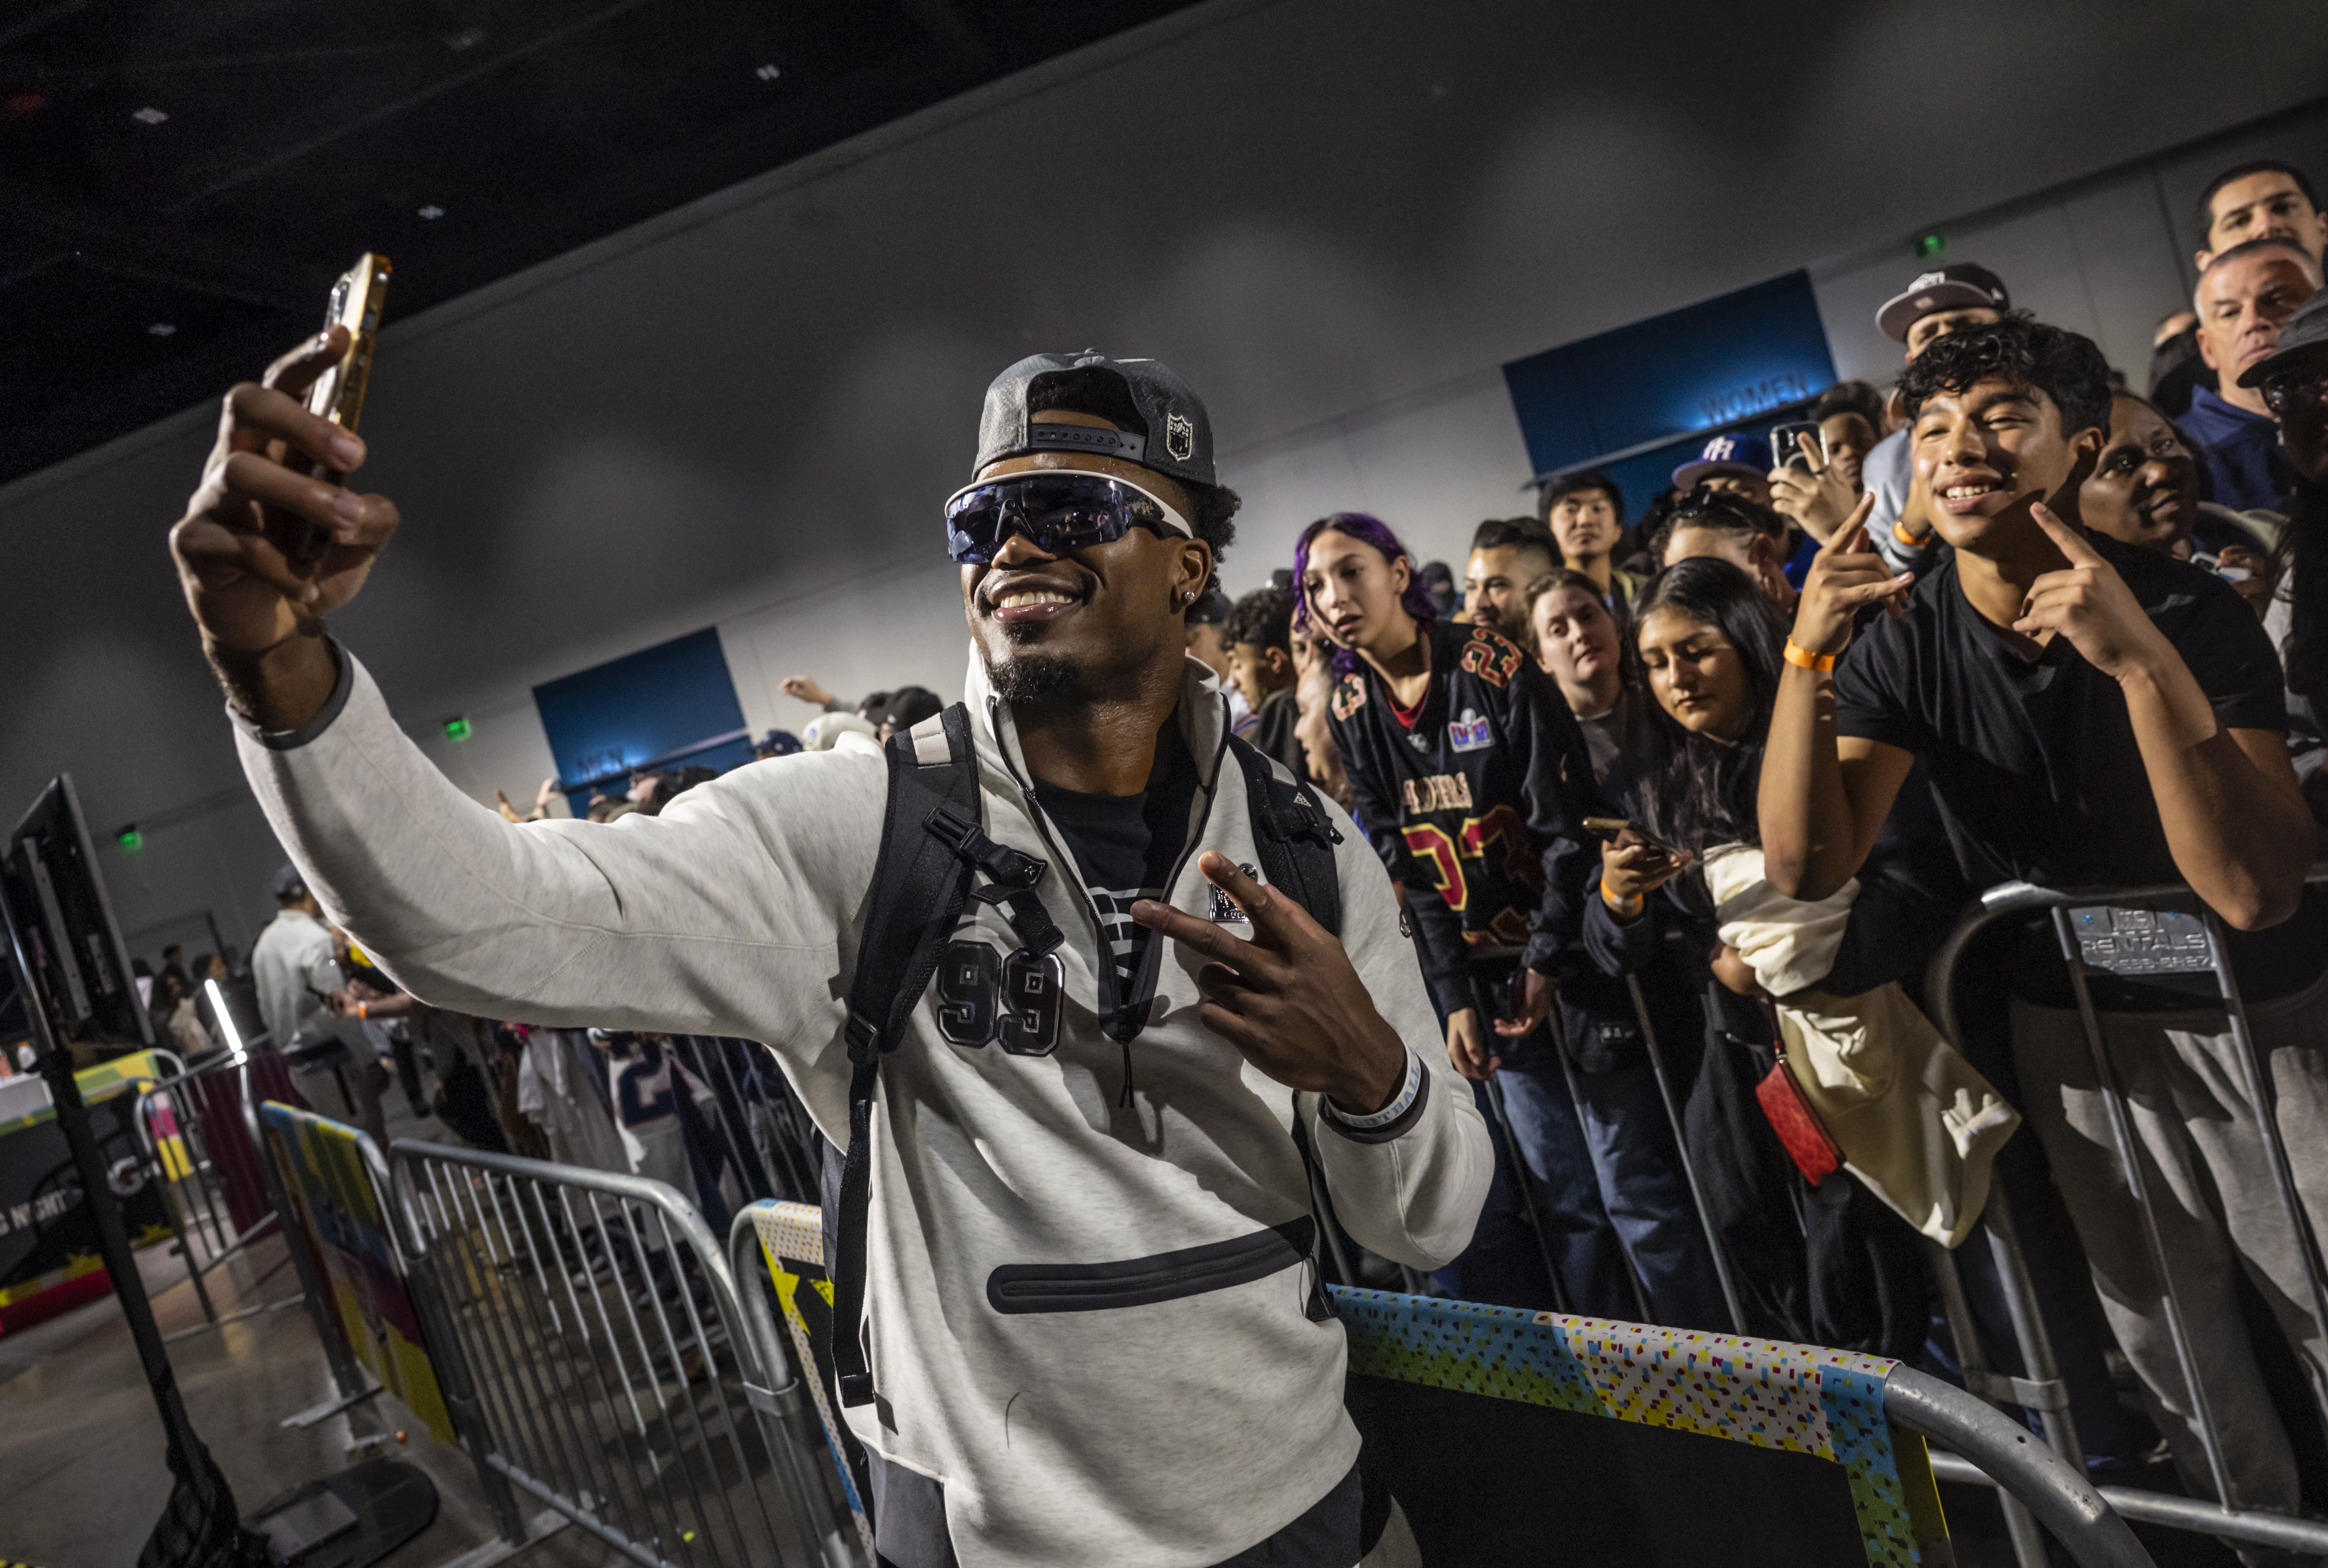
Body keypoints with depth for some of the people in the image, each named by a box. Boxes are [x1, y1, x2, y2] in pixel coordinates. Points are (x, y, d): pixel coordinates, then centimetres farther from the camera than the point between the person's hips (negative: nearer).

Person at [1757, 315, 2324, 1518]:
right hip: (2072, 1022, 3)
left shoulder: (2192, 611, -20)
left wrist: (2143, 661, -43)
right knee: (2167, 1339, 17)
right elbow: (1805, 866, -22)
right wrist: (1807, 653, -33)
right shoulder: (1902, 644, -11)